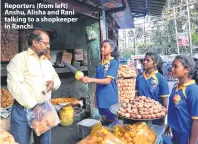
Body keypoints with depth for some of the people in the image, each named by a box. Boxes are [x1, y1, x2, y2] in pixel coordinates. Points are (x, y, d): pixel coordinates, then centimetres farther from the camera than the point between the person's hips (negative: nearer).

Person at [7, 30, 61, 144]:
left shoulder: (47, 62, 15)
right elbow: (15, 85, -17)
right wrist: (33, 106, -18)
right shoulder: (20, 58, -7)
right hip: (24, 110, -6)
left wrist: (53, 83, -4)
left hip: (44, 109, 6)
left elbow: (57, 79, 21)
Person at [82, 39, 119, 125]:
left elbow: (108, 80, -18)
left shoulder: (113, 62, -9)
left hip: (110, 98, -6)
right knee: (104, 121, 17)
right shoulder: (100, 64, 9)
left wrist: (91, 80, -25)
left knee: (112, 121, 7)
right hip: (101, 98, 6)